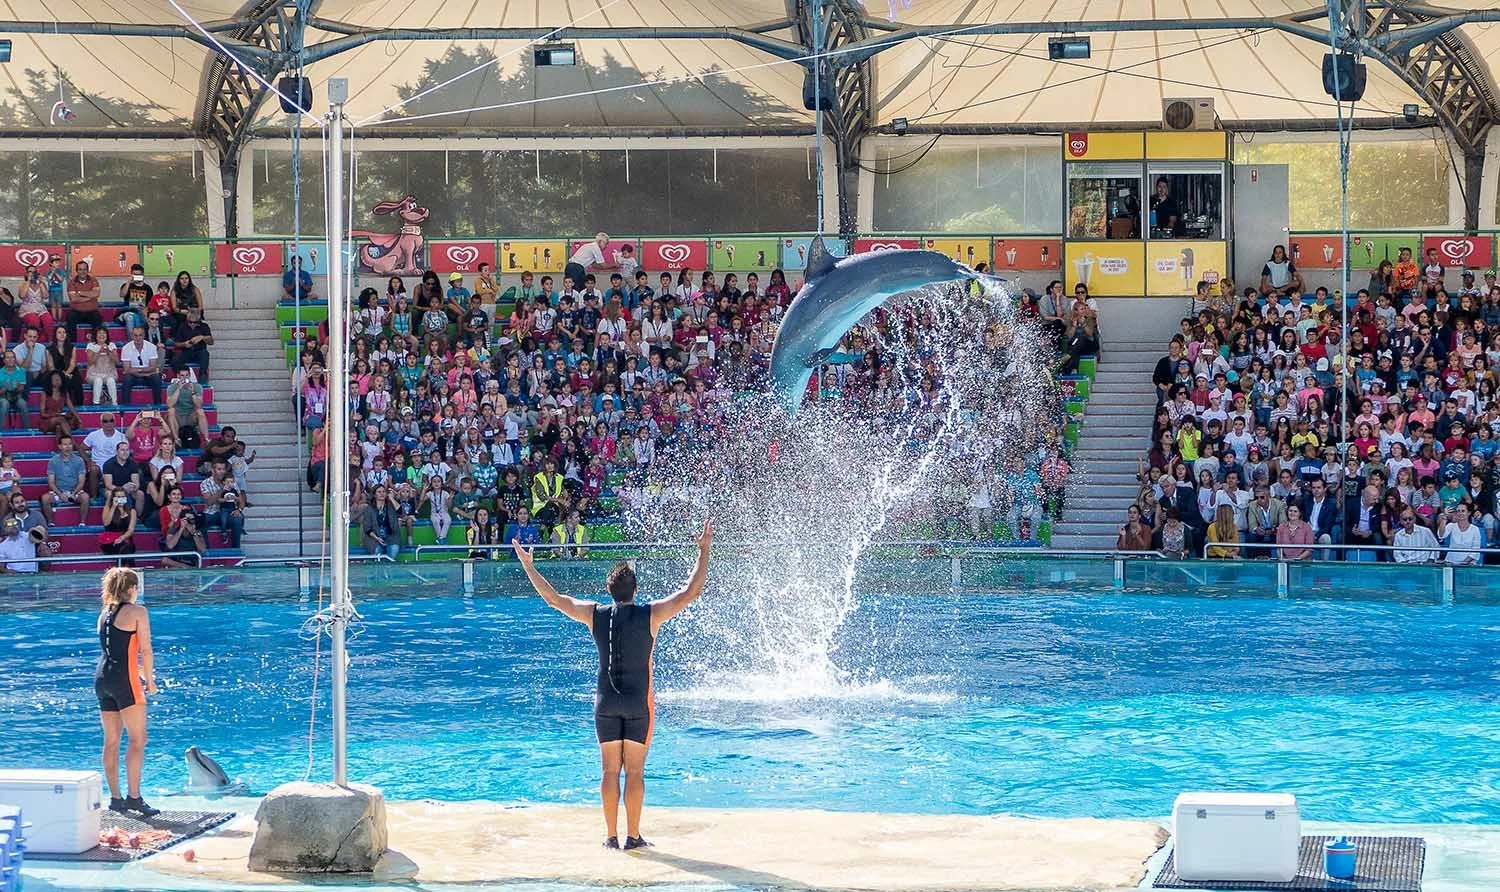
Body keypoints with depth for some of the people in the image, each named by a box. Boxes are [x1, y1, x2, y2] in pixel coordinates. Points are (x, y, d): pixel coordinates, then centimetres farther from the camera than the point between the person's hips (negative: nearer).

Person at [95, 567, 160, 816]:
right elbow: (145, 650, -7)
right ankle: (134, 796, -14)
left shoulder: (104, 615, 16)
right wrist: (150, 681, 3)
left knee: (112, 741, 10)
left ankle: (115, 797, 11)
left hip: (101, 676, 7)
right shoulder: (137, 612, -4)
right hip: (124, 678, -7)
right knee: (137, 739, -6)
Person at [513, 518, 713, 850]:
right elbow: (691, 592, -6)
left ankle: (611, 836, 6)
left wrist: (528, 566, 15)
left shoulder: (595, 614, -2)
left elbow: (553, 598, 6)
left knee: (610, 770, 6)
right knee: (635, 770, 2)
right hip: (639, 702, -2)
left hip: (606, 702, 2)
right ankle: (633, 836, 3)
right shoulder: (651, 615, -9)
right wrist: (704, 551, 0)